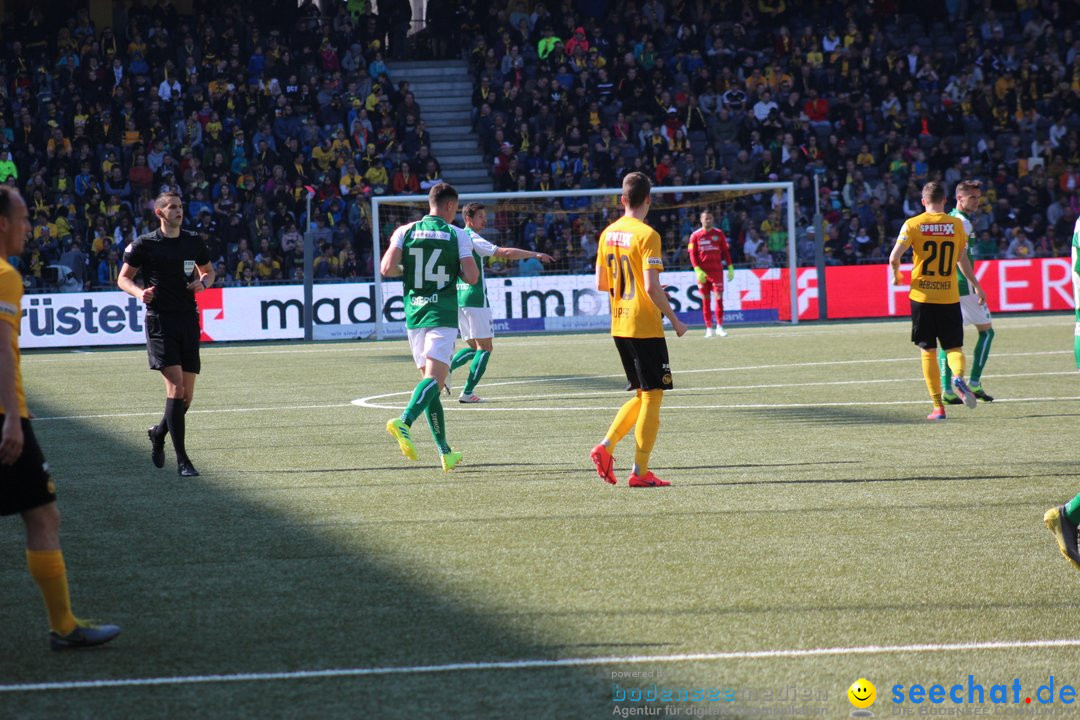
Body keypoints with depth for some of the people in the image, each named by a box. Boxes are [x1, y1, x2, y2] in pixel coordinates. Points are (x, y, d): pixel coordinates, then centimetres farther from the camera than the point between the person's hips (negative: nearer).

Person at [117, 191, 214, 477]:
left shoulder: (193, 241, 10)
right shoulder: (143, 244, -2)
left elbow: (208, 271, 24)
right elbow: (123, 278, 4)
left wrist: (203, 282, 0)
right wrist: (139, 292, -16)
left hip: (188, 319, 5)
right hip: (159, 321, -5)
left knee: (187, 395, 4)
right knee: (175, 385, -16)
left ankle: (159, 433, 35)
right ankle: (182, 460, -14)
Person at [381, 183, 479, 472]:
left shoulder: (405, 232, 4)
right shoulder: (458, 235, -2)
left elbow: (387, 268, -7)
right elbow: (472, 277, -8)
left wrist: (409, 271, 13)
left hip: (414, 312, 4)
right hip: (443, 314, -4)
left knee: (429, 378, 11)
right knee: (435, 377, -12)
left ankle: (446, 452, 13)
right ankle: (403, 422, -38)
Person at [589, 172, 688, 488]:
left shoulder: (608, 234, 8)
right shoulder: (647, 235, -14)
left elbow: (601, 284, 13)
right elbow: (652, 287, -20)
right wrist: (674, 320, -10)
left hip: (619, 328, 7)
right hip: (645, 328, -7)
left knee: (643, 396, 17)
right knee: (652, 396, 0)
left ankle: (605, 448, 4)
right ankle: (640, 471, -2)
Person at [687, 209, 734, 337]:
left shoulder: (719, 233, 7)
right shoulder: (695, 235, 4)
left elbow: (725, 251, 10)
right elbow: (692, 255, 1)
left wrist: (730, 268, 2)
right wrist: (698, 270, -11)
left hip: (717, 270, 0)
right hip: (702, 272, 0)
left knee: (719, 297, -6)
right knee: (705, 300, 1)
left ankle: (720, 327, -3)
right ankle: (708, 328, 5)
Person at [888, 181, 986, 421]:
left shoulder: (913, 224, -4)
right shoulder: (956, 225, 2)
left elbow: (894, 257, -13)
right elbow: (963, 261, 10)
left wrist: (896, 275, 9)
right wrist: (977, 286, 24)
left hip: (922, 296, -1)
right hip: (949, 297, 1)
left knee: (928, 351, 8)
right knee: (954, 346, 8)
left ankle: (938, 407, 4)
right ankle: (959, 377, -26)